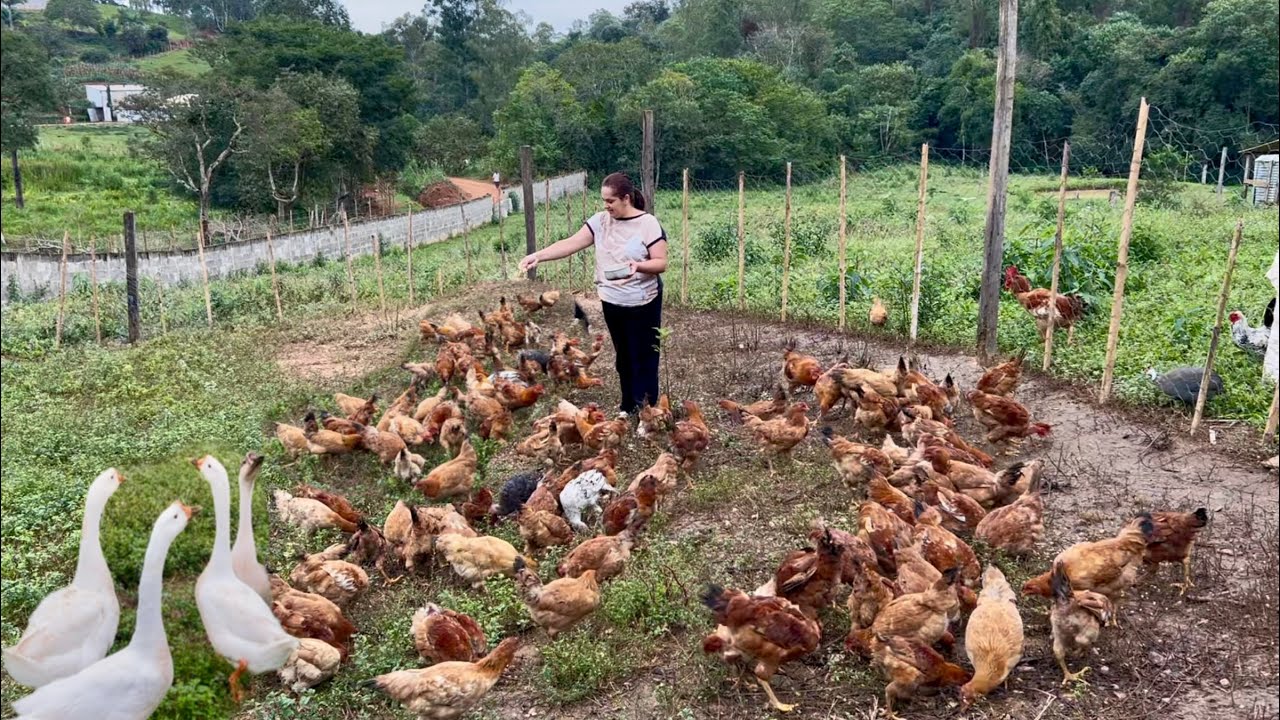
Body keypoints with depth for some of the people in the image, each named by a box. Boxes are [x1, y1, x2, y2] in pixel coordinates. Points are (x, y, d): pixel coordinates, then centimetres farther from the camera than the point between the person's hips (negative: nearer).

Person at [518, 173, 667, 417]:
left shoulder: (648, 223, -13)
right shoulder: (600, 220, 0)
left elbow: (661, 263, -14)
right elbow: (571, 244, -4)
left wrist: (639, 266, -33)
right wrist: (538, 255, -15)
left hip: (642, 304, -5)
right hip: (612, 302, 5)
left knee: (643, 358, 2)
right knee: (623, 356, 15)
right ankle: (628, 407, 27)